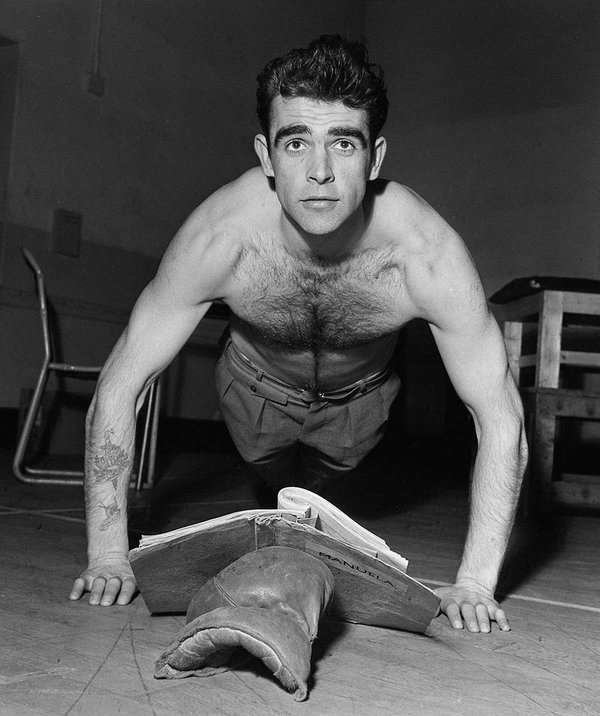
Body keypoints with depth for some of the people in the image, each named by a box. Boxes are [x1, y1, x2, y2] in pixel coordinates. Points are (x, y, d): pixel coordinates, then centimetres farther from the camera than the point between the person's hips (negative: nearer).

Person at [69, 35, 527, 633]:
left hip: (360, 397, 0)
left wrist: (475, 582, -36)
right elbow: (119, 387, -30)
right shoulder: (219, 237, -39)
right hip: (258, 382, 0)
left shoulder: (426, 253, -40)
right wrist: (108, 554, -31)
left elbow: (500, 416, -32)